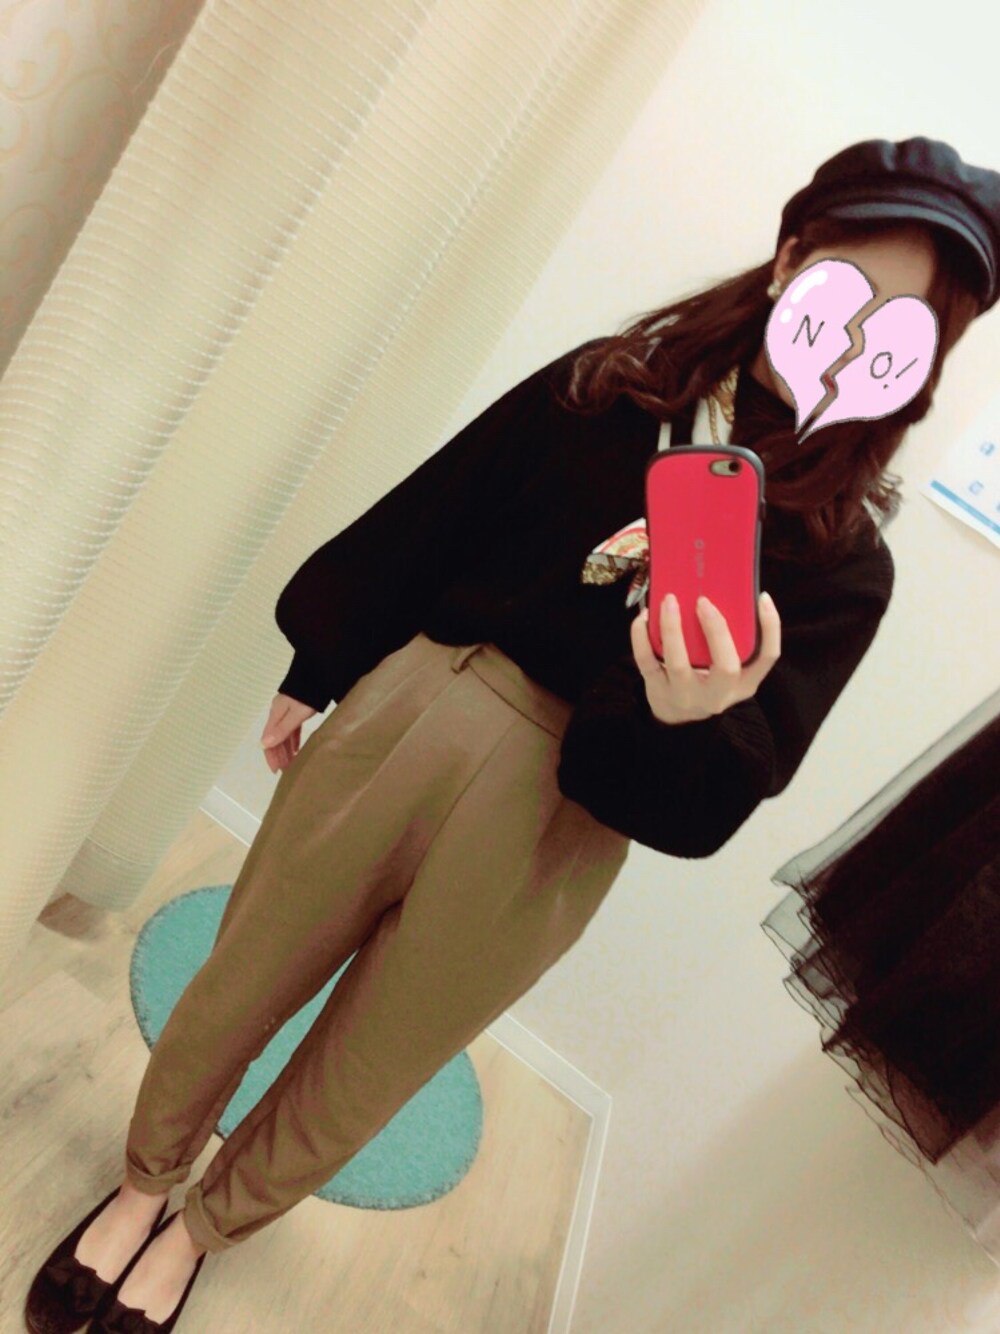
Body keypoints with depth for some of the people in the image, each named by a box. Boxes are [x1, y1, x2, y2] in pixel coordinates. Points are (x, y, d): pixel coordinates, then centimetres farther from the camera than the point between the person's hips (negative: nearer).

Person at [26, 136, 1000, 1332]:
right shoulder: (605, 388, 0)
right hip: (404, 717, 2)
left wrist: (689, 716, -31)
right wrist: (316, 674, 11)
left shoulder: (844, 558, -4)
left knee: (353, 1084, 18)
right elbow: (420, 524, 6)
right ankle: (143, 1182, 52)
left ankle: (203, 1229, 52)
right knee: (240, 985, 18)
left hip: (551, 830, -1)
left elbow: (706, 804, -9)